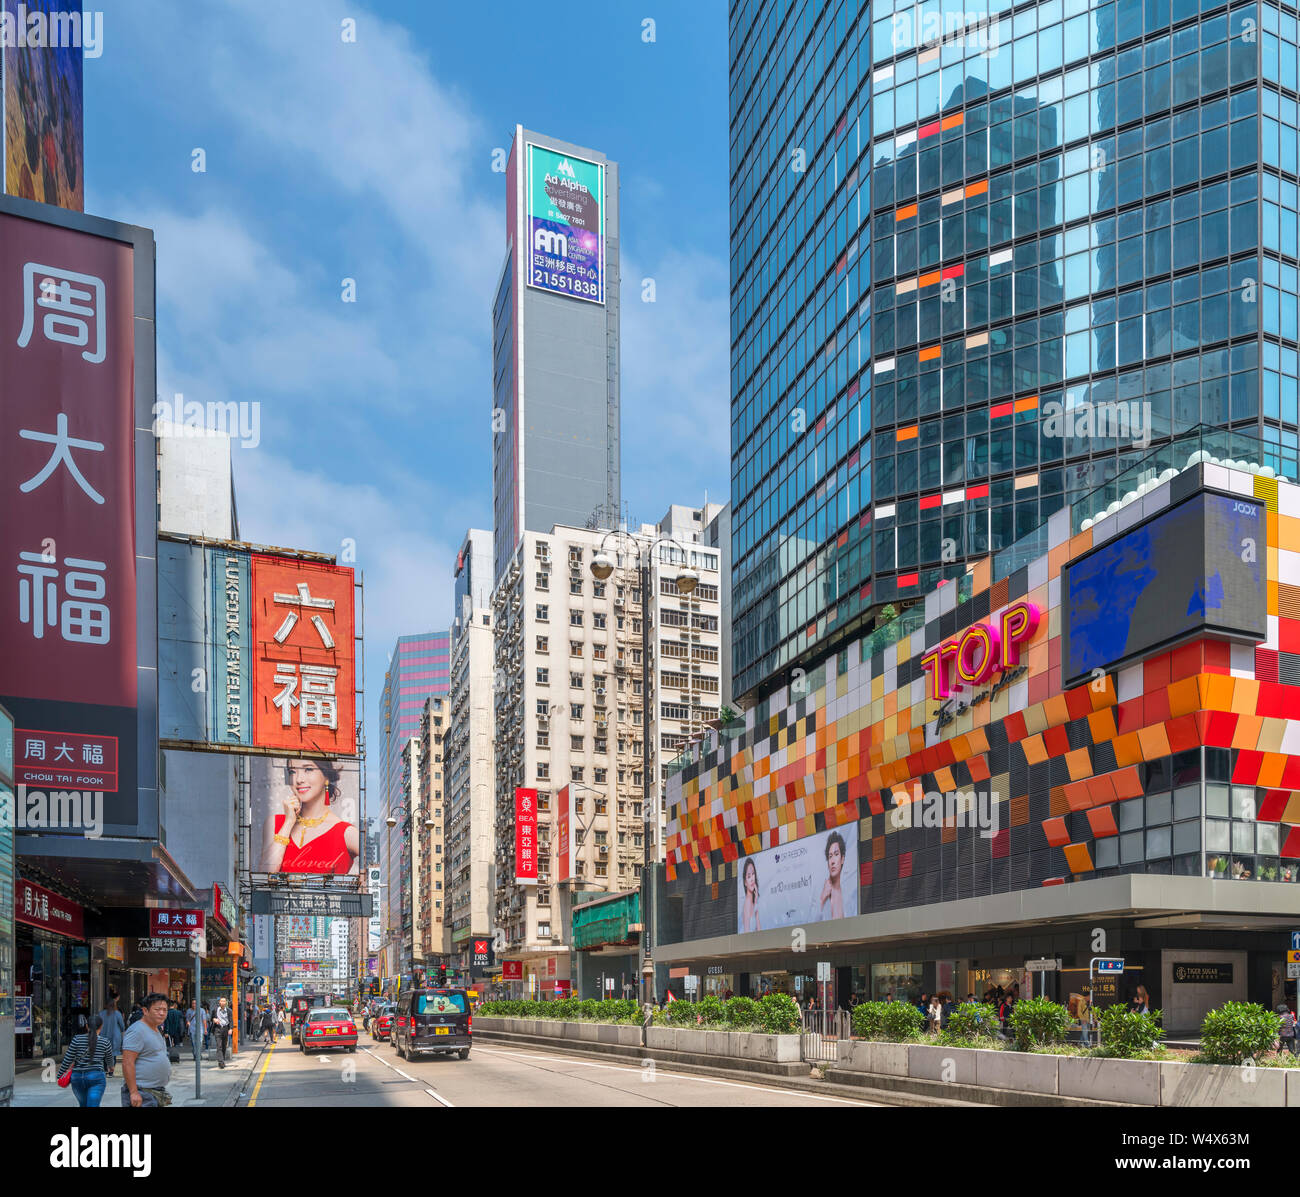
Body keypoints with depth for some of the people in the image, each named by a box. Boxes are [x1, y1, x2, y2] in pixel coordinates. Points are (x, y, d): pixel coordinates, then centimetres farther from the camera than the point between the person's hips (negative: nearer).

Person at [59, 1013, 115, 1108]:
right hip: (96, 1077, -2)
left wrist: (60, 1075, 10)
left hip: (77, 1077, 2)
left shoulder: (77, 1039, -2)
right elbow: (110, 1061, 16)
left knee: (83, 1104, 22)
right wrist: (110, 1068, 39)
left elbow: (67, 1060, -2)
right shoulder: (105, 1042, -1)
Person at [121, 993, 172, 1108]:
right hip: (142, 1094, -10)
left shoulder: (156, 1030, 17)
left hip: (158, 1093, 10)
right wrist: (134, 1092, -25)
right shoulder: (137, 1030, -14)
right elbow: (127, 1063, -20)